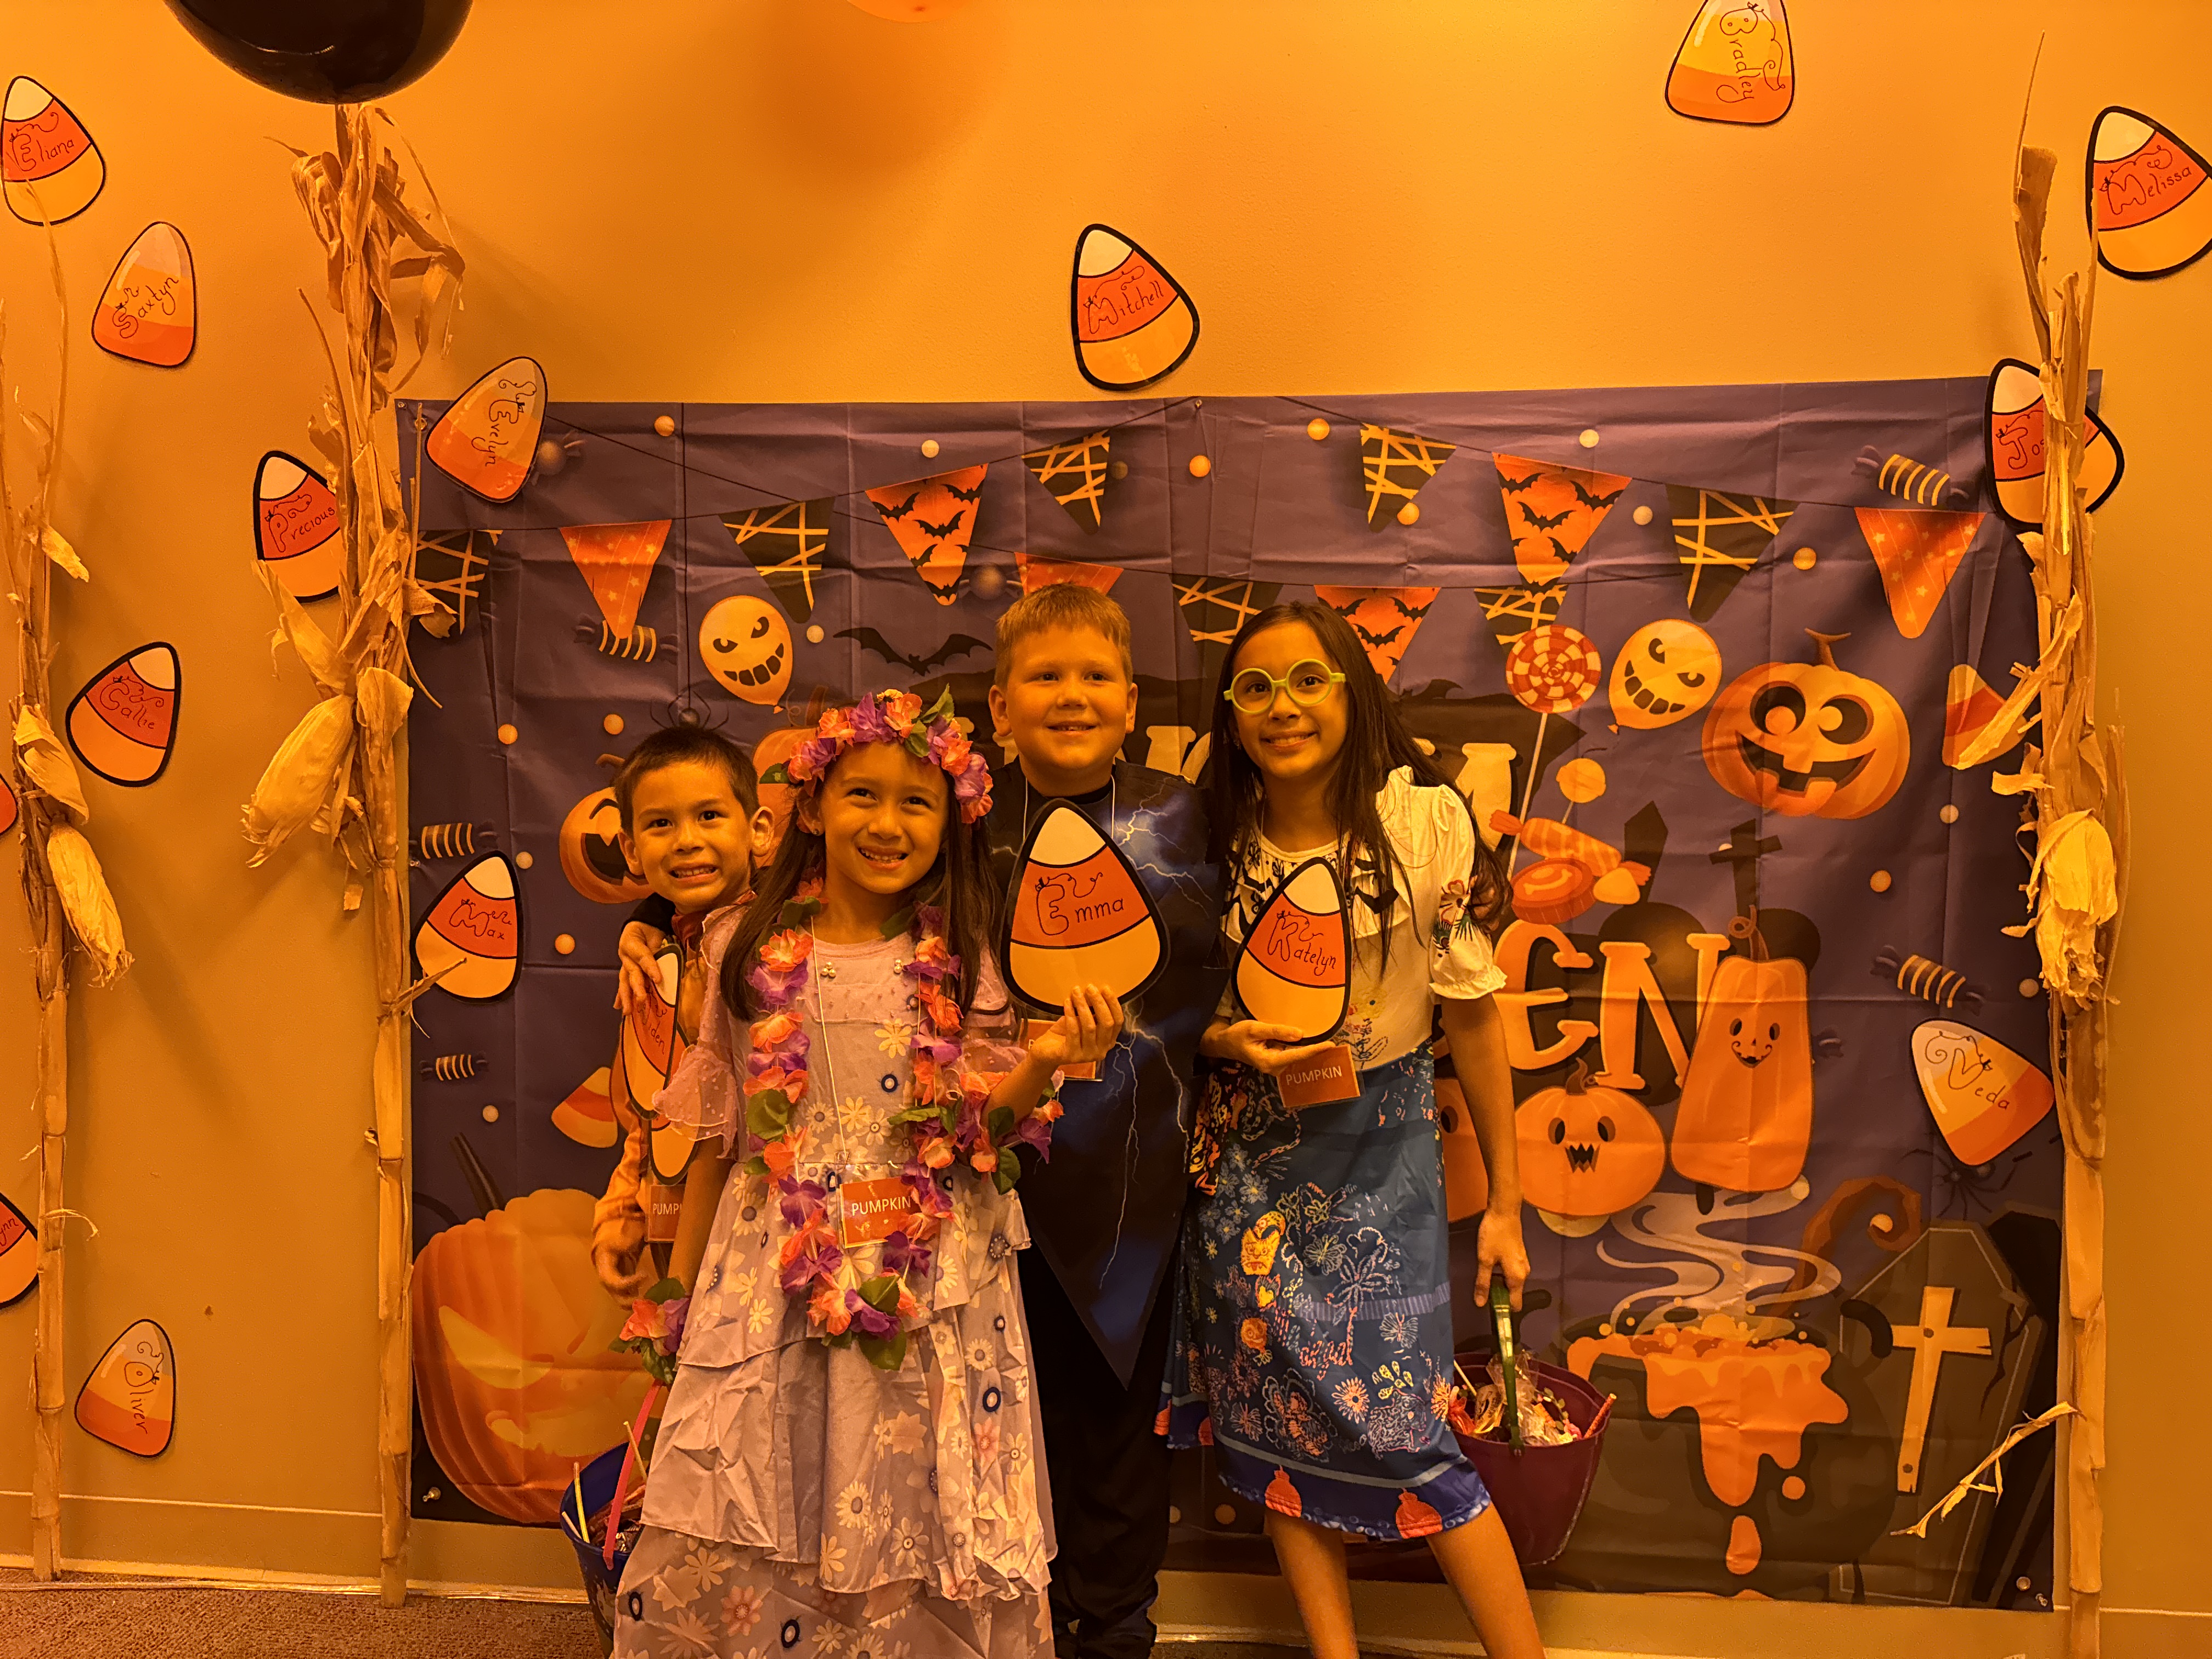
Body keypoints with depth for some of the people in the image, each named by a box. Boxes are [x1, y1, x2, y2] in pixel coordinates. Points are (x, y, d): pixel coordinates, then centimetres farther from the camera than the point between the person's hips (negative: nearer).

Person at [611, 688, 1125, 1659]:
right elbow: (716, 1132, 8)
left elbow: (983, 1133, -2)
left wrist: (1045, 1063, -20)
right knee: (736, 1533, 4)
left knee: (907, 1516, 4)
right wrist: (681, 1279, 12)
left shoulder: (959, 965, 0)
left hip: (927, 1278, 0)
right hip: (773, 1274, 1)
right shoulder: (751, 951, 2)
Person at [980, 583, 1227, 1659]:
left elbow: (1222, 968, 3)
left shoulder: (1179, 815, 0)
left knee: (1121, 1406, 12)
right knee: (1029, 1403, 11)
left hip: (1141, 1162, 0)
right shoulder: (976, 833, -1)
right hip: (1018, 1161, 0)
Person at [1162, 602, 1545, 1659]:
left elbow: (1471, 1015, -6)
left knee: (1401, 1424, -4)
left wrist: (1505, 1200, -3)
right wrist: (1234, 1041, -13)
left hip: (1380, 1144, -3)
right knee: (1278, 1422, 7)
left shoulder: (1424, 819, -11)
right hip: (1247, 1148, 4)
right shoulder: (1223, 843, -1)